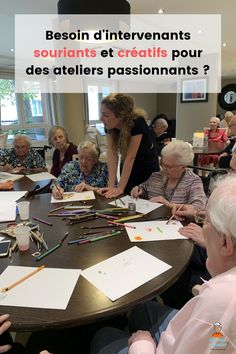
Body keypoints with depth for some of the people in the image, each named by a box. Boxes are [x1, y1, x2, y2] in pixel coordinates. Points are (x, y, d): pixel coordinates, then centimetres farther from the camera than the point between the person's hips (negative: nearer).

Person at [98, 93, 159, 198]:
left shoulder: (137, 123, -31)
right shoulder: (109, 126, -16)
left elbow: (130, 156, -32)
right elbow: (112, 153, -20)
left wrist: (120, 188, -32)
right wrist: (111, 185, -26)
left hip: (147, 166, -4)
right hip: (127, 167, 4)